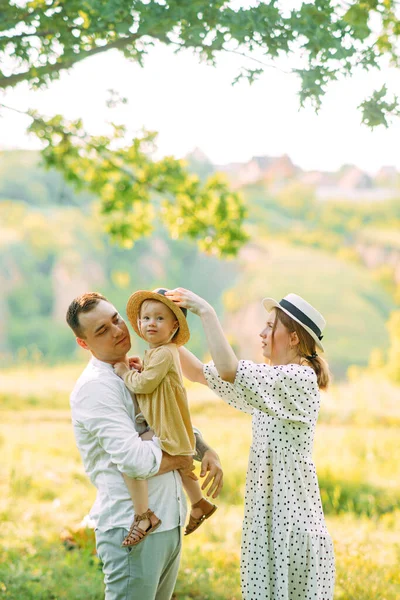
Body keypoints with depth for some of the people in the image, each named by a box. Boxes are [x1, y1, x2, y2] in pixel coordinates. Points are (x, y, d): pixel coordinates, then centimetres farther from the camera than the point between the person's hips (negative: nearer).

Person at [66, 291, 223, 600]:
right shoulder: (94, 387, -16)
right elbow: (134, 459, -26)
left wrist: (207, 451, 1)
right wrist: (181, 461, -7)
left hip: (170, 524, 9)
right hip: (132, 528, -9)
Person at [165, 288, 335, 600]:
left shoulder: (301, 378, -15)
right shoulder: (270, 378, 13)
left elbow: (229, 372, -26)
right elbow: (199, 372, 12)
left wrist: (205, 311, -22)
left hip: (292, 512, -9)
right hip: (265, 509, 9)